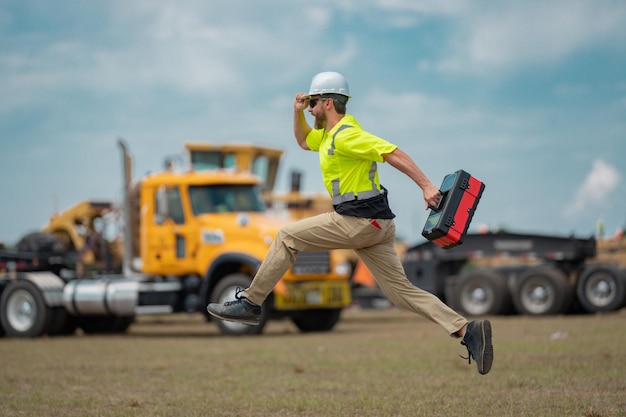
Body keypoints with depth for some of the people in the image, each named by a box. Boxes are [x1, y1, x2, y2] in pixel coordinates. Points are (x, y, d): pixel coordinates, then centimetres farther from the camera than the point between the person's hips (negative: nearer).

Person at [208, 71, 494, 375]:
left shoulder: (346, 135, -12)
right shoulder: (328, 134, 20)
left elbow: (393, 153, -20)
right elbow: (303, 141, 40)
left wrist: (426, 186, -29)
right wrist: (297, 112, 21)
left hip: (358, 222, -10)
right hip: (374, 224, 10)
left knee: (287, 237, 0)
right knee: (402, 291, 5)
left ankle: (250, 303, 5)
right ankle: (467, 331, -5)